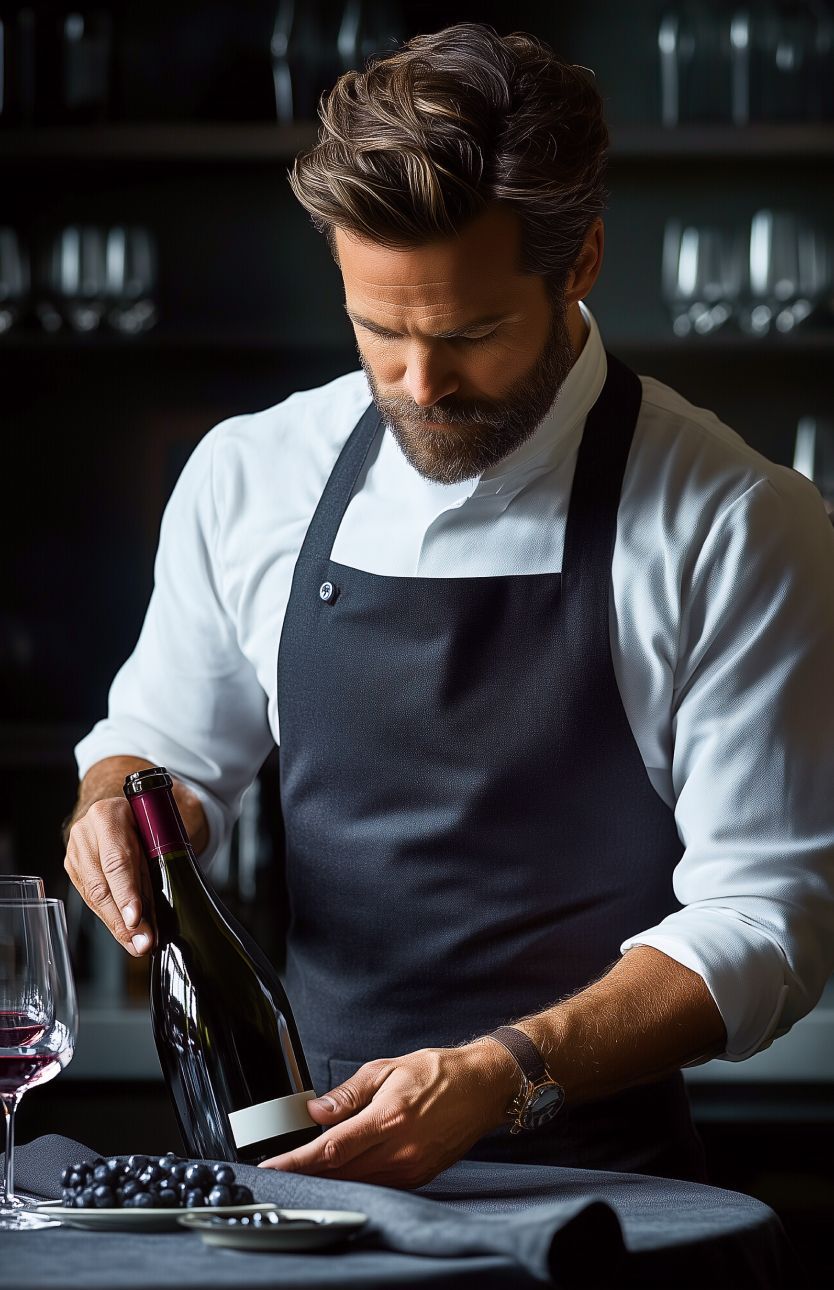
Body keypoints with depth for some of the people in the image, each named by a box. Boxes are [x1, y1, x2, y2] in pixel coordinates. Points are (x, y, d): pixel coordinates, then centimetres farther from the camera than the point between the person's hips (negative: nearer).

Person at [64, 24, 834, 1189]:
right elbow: (165, 744, 23)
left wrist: (503, 1076, -20)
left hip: (596, 1183, -3)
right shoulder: (248, 479, 8)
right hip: (316, 1158, 4)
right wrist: (123, 802, -2)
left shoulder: (735, 529, -5)